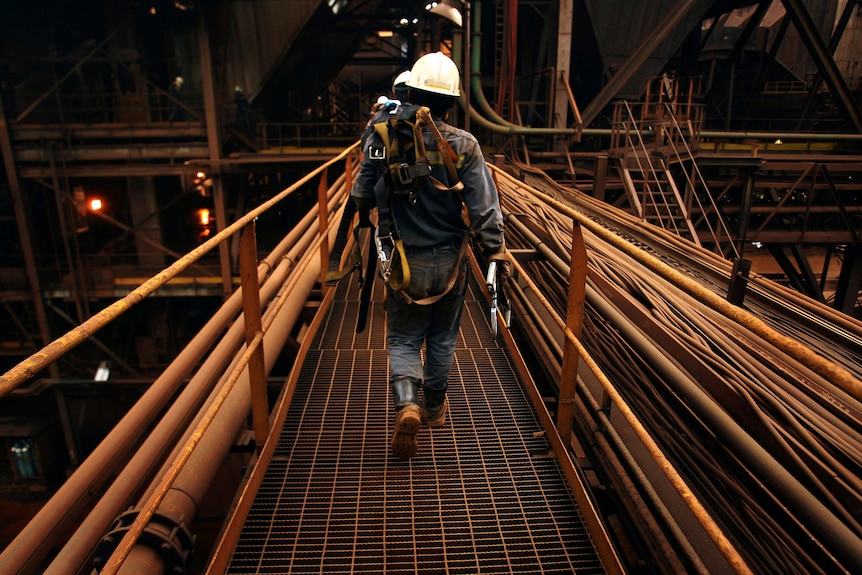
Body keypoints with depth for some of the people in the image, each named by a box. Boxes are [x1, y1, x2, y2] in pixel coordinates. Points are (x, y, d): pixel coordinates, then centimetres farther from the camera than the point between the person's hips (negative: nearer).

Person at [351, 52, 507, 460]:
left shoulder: (383, 138, -11)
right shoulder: (463, 146, -13)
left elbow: (362, 197, -5)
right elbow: (484, 209, -13)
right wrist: (497, 254, -1)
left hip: (401, 261, 0)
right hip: (449, 261, 1)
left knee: (403, 338, 15)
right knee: (442, 338, 20)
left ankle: (406, 403, -9)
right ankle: (434, 406, 37)